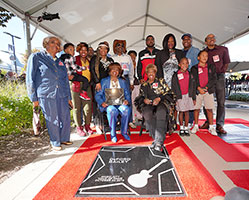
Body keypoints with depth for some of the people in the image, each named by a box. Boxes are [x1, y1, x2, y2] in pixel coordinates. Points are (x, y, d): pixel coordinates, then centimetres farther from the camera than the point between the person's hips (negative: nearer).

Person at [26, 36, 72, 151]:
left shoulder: (60, 62, 17)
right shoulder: (36, 57, 3)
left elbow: (66, 80, 19)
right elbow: (30, 79, 0)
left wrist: (69, 97, 15)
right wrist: (34, 98, -4)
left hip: (62, 95, 5)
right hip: (46, 95, -4)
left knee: (66, 118, 6)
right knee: (52, 120, 3)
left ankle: (64, 139, 27)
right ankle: (55, 143, 22)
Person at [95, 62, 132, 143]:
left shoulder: (123, 81, 20)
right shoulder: (104, 81, 13)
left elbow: (127, 95, 14)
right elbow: (98, 95, 6)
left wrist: (127, 101, -9)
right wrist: (102, 102, -13)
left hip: (120, 103, 2)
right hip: (108, 104, -1)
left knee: (126, 109, -33)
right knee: (112, 110, -37)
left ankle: (124, 132, -13)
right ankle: (113, 134, -20)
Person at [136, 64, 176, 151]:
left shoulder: (161, 81, 19)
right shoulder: (143, 85, 26)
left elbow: (169, 94, 10)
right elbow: (139, 98, 22)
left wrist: (159, 98, -8)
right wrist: (144, 100, -2)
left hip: (161, 103, -1)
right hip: (148, 104, 2)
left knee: (160, 114, -38)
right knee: (148, 115, -35)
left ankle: (159, 141, -36)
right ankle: (155, 138, -26)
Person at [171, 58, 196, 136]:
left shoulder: (190, 75, 5)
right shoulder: (176, 75, -3)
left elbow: (193, 87, 8)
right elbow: (173, 88, -3)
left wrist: (194, 98, 5)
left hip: (188, 96, 2)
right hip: (179, 97, -2)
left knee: (186, 112, 7)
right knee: (181, 112, 6)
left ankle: (186, 128, 17)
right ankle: (181, 128, 19)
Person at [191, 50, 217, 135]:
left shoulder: (211, 67, 11)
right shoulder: (194, 68, 6)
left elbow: (213, 79, 2)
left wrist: (206, 88, -9)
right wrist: (199, 88, -13)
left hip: (208, 91, 1)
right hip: (197, 91, -1)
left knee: (209, 109, 0)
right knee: (196, 108, 3)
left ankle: (211, 127, 9)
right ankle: (196, 126, 16)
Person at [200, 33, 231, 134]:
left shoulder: (223, 49, 10)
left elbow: (226, 63, 13)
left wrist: (221, 72, -1)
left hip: (219, 77, 0)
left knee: (221, 101, -4)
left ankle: (220, 125, 0)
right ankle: (208, 122, 15)